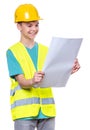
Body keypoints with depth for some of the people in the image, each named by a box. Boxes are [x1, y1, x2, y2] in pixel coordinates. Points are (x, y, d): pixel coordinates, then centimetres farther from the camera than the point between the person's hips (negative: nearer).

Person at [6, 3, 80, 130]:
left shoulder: (45, 50, 14)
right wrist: (32, 81, -33)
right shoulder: (12, 52, 0)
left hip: (47, 109, 4)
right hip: (24, 110, -4)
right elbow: (21, 82, -11)